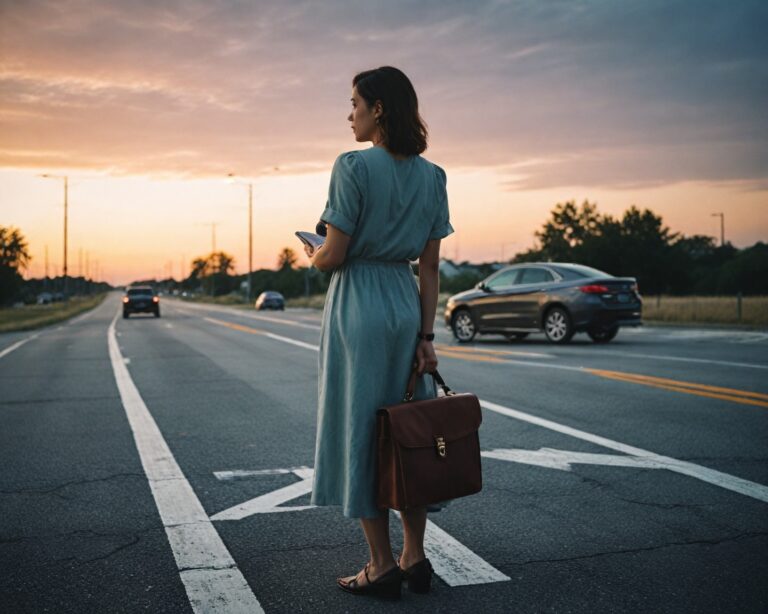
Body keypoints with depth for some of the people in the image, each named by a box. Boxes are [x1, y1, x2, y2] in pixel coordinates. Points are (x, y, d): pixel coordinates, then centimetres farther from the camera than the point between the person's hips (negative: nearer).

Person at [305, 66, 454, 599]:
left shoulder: (354, 166, -12)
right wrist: (426, 336, 6)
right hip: (407, 304, 6)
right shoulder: (432, 176, 7)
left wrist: (311, 255, 9)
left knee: (362, 428, 3)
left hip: (358, 305, -6)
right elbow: (430, 266, 5)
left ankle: (383, 566, 9)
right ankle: (415, 557, 20)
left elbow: (334, 255, -14)